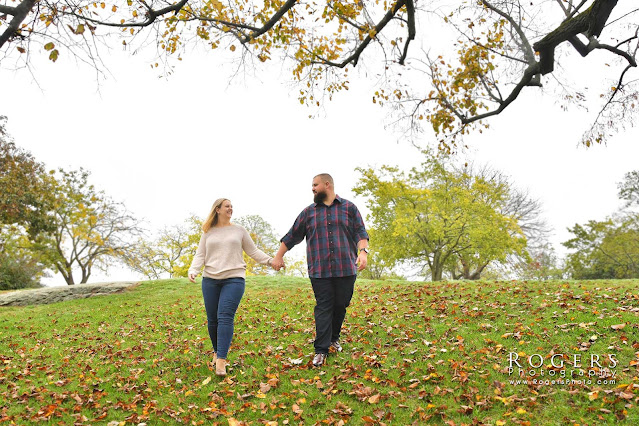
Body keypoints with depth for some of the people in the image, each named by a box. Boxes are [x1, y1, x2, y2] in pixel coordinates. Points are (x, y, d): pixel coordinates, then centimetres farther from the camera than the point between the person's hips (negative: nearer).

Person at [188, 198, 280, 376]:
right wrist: (193, 271, -9)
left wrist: (270, 260, 2)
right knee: (213, 320, 6)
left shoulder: (239, 230, 10)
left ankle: (221, 360, -17)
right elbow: (200, 255, 9)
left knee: (225, 317, -15)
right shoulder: (207, 232, 11)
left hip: (234, 279, -2)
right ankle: (216, 351, 28)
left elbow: (253, 251, 13)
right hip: (210, 280, 2)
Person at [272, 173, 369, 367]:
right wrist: (278, 256, 14)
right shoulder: (308, 212, 12)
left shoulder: (349, 208, 8)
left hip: (346, 269, 0)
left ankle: (334, 337, 30)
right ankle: (321, 350, 3)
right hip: (319, 271, 0)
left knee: (341, 305, 7)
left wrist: (363, 251, -15)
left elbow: (360, 233, 2)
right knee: (323, 308, -2)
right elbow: (292, 236, 15)